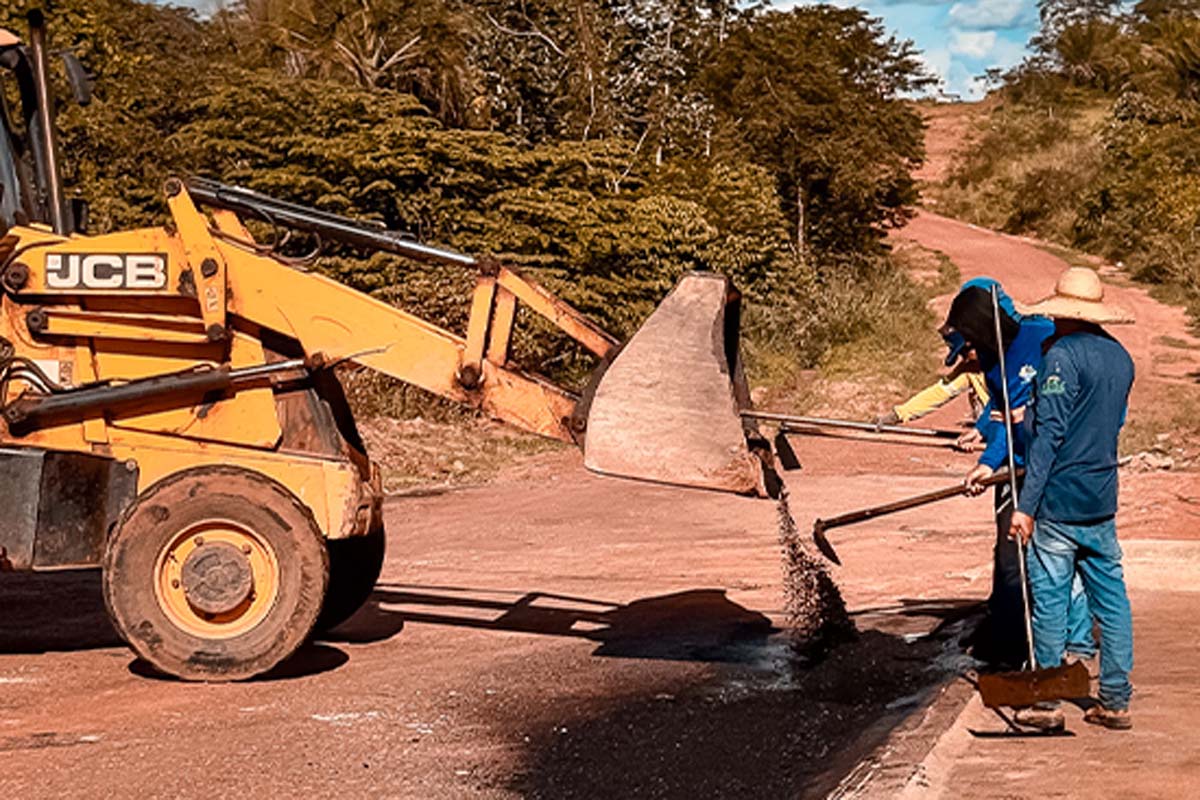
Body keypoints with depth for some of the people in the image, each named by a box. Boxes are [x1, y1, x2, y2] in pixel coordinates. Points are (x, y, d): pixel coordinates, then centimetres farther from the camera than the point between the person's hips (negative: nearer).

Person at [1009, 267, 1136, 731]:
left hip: (1058, 502, -7)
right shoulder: (1121, 358, 10)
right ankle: (1115, 701, 15)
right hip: (1103, 501, 7)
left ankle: (1046, 702, 8)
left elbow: (1049, 433, -19)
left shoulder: (1063, 356, -14)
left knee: (1049, 598, 1)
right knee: (1110, 597, 10)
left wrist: (1026, 504, -18)